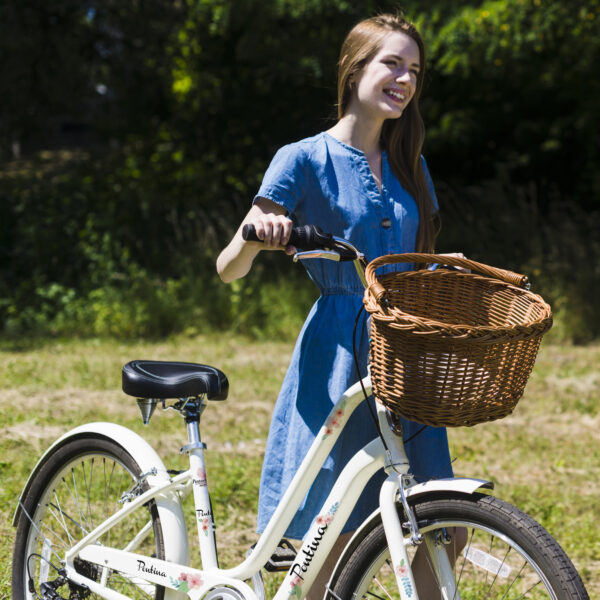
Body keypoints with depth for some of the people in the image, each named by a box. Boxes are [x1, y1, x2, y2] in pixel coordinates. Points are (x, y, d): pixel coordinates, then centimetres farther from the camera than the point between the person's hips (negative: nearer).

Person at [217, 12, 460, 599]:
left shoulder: (409, 168, 13)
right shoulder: (305, 159, -3)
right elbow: (229, 269, -7)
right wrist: (257, 232, -27)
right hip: (337, 361, -5)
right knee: (334, 542, 0)